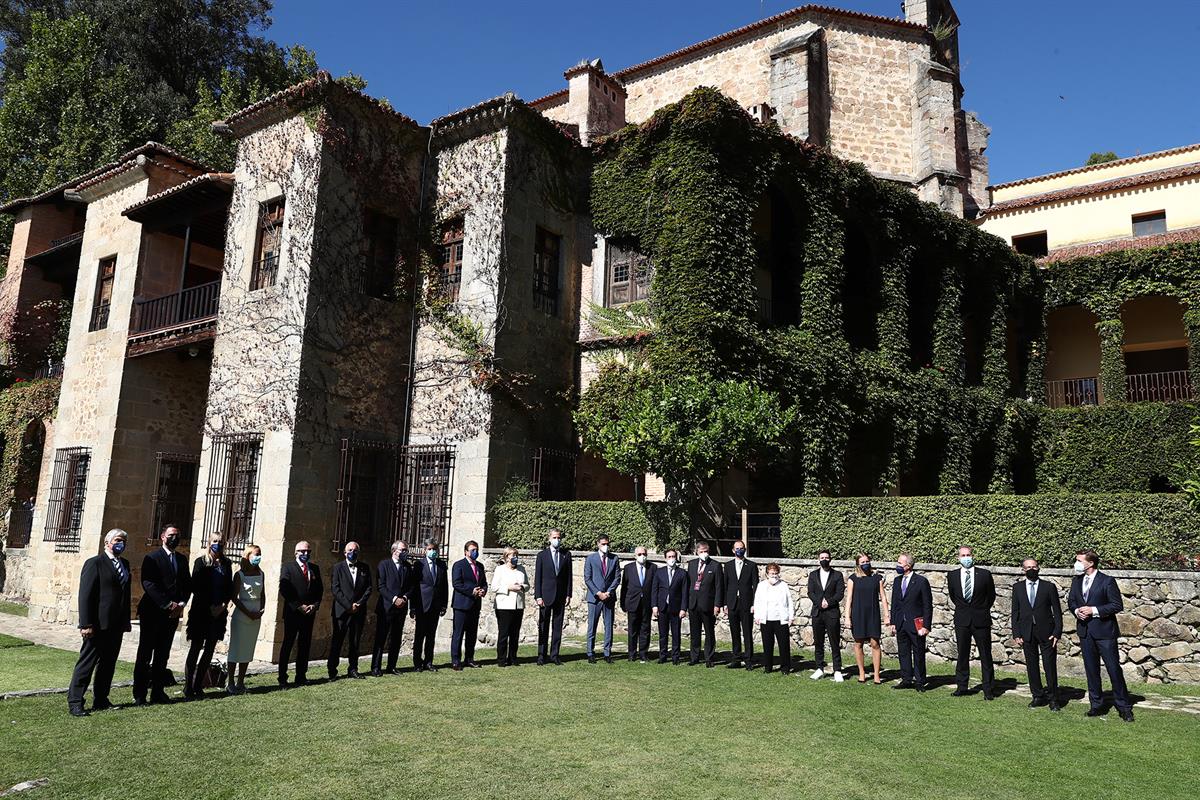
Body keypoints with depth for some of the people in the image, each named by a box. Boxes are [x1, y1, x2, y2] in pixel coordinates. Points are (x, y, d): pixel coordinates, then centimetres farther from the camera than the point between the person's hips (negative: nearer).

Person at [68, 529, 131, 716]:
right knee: (87, 663, 0)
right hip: (98, 625, -7)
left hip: (116, 625, 7)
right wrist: (86, 624, -18)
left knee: (108, 665, 12)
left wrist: (126, 621, 13)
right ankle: (74, 702, 8)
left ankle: (100, 700, 21)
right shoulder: (94, 563, -7)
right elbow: (85, 595, -12)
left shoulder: (124, 564, 15)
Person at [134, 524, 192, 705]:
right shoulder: (152, 558, -5)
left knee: (163, 655, 9)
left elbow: (187, 584, 13)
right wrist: (168, 604, -16)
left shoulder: (182, 560, 14)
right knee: (145, 654, 0)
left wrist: (181, 604, -3)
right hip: (153, 613, -5)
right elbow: (149, 584, -14)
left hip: (173, 614, 5)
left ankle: (158, 692, 13)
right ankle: (139, 695, 5)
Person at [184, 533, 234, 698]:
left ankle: (198, 686, 12)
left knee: (209, 650, 5)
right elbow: (195, 587, -7)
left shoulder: (226, 564, 10)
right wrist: (209, 606, -11)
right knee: (196, 648, -2)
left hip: (219, 612, 4)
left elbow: (230, 588, 10)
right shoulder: (201, 562, -1)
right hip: (201, 611, -4)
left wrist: (223, 605, -4)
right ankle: (188, 687, 4)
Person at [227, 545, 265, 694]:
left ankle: (241, 682, 16)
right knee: (236, 649, 0)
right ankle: (231, 683, 7)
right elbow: (234, 597, -9)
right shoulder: (240, 574, -7)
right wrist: (248, 613, -13)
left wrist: (262, 610, -1)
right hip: (241, 616, -5)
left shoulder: (261, 574, 7)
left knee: (248, 650, 8)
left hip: (256, 617, 5)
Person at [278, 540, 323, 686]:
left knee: (305, 645, 7)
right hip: (292, 613, -4)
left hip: (309, 613, 4)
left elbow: (320, 590, 13)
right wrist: (298, 606, -14)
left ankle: (301, 676, 14)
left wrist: (315, 605, -3)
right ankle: (282, 678, 8)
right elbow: (284, 590, -10)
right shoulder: (288, 567, -2)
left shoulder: (315, 568, 12)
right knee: (287, 644, 2)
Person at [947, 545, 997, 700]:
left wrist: (983, 610, 12)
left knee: (985, 656, 3)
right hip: (961, 620, 2)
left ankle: (989, 689, 11)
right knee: (962, 655, 9)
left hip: (981, 620, -2)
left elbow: (991, 596, 9)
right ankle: (962, 686, 19)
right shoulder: (952, 576, 2)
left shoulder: (984, 575, -4)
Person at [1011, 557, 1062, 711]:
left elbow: (1057, 611, 1)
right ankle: (1038, 696, 19)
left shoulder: (1049, 587, 1)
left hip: (1046, 632, -2)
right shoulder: (1017, 587, 6)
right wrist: (1016, 634, 0)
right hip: (1027, 633, 2)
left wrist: (1057, 633, -7)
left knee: (1050, 666, 1)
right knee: (1031, 666, 8)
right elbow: (1015, 612, 6)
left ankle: (1052, 698, 13)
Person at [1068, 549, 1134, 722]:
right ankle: (1096, 706, 19)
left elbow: (1117, 605, -12)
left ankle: (1124, 707, 10)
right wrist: (1077, 611, -4)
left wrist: (1094, 610, -18)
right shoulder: (1077, 581, 9)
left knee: (1114, 669, -1)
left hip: (1104, 631, -6)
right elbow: (1071, 601, 17)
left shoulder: (1107, 581, -10)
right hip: (1085, 631, 6)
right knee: (1091, 670, 11)